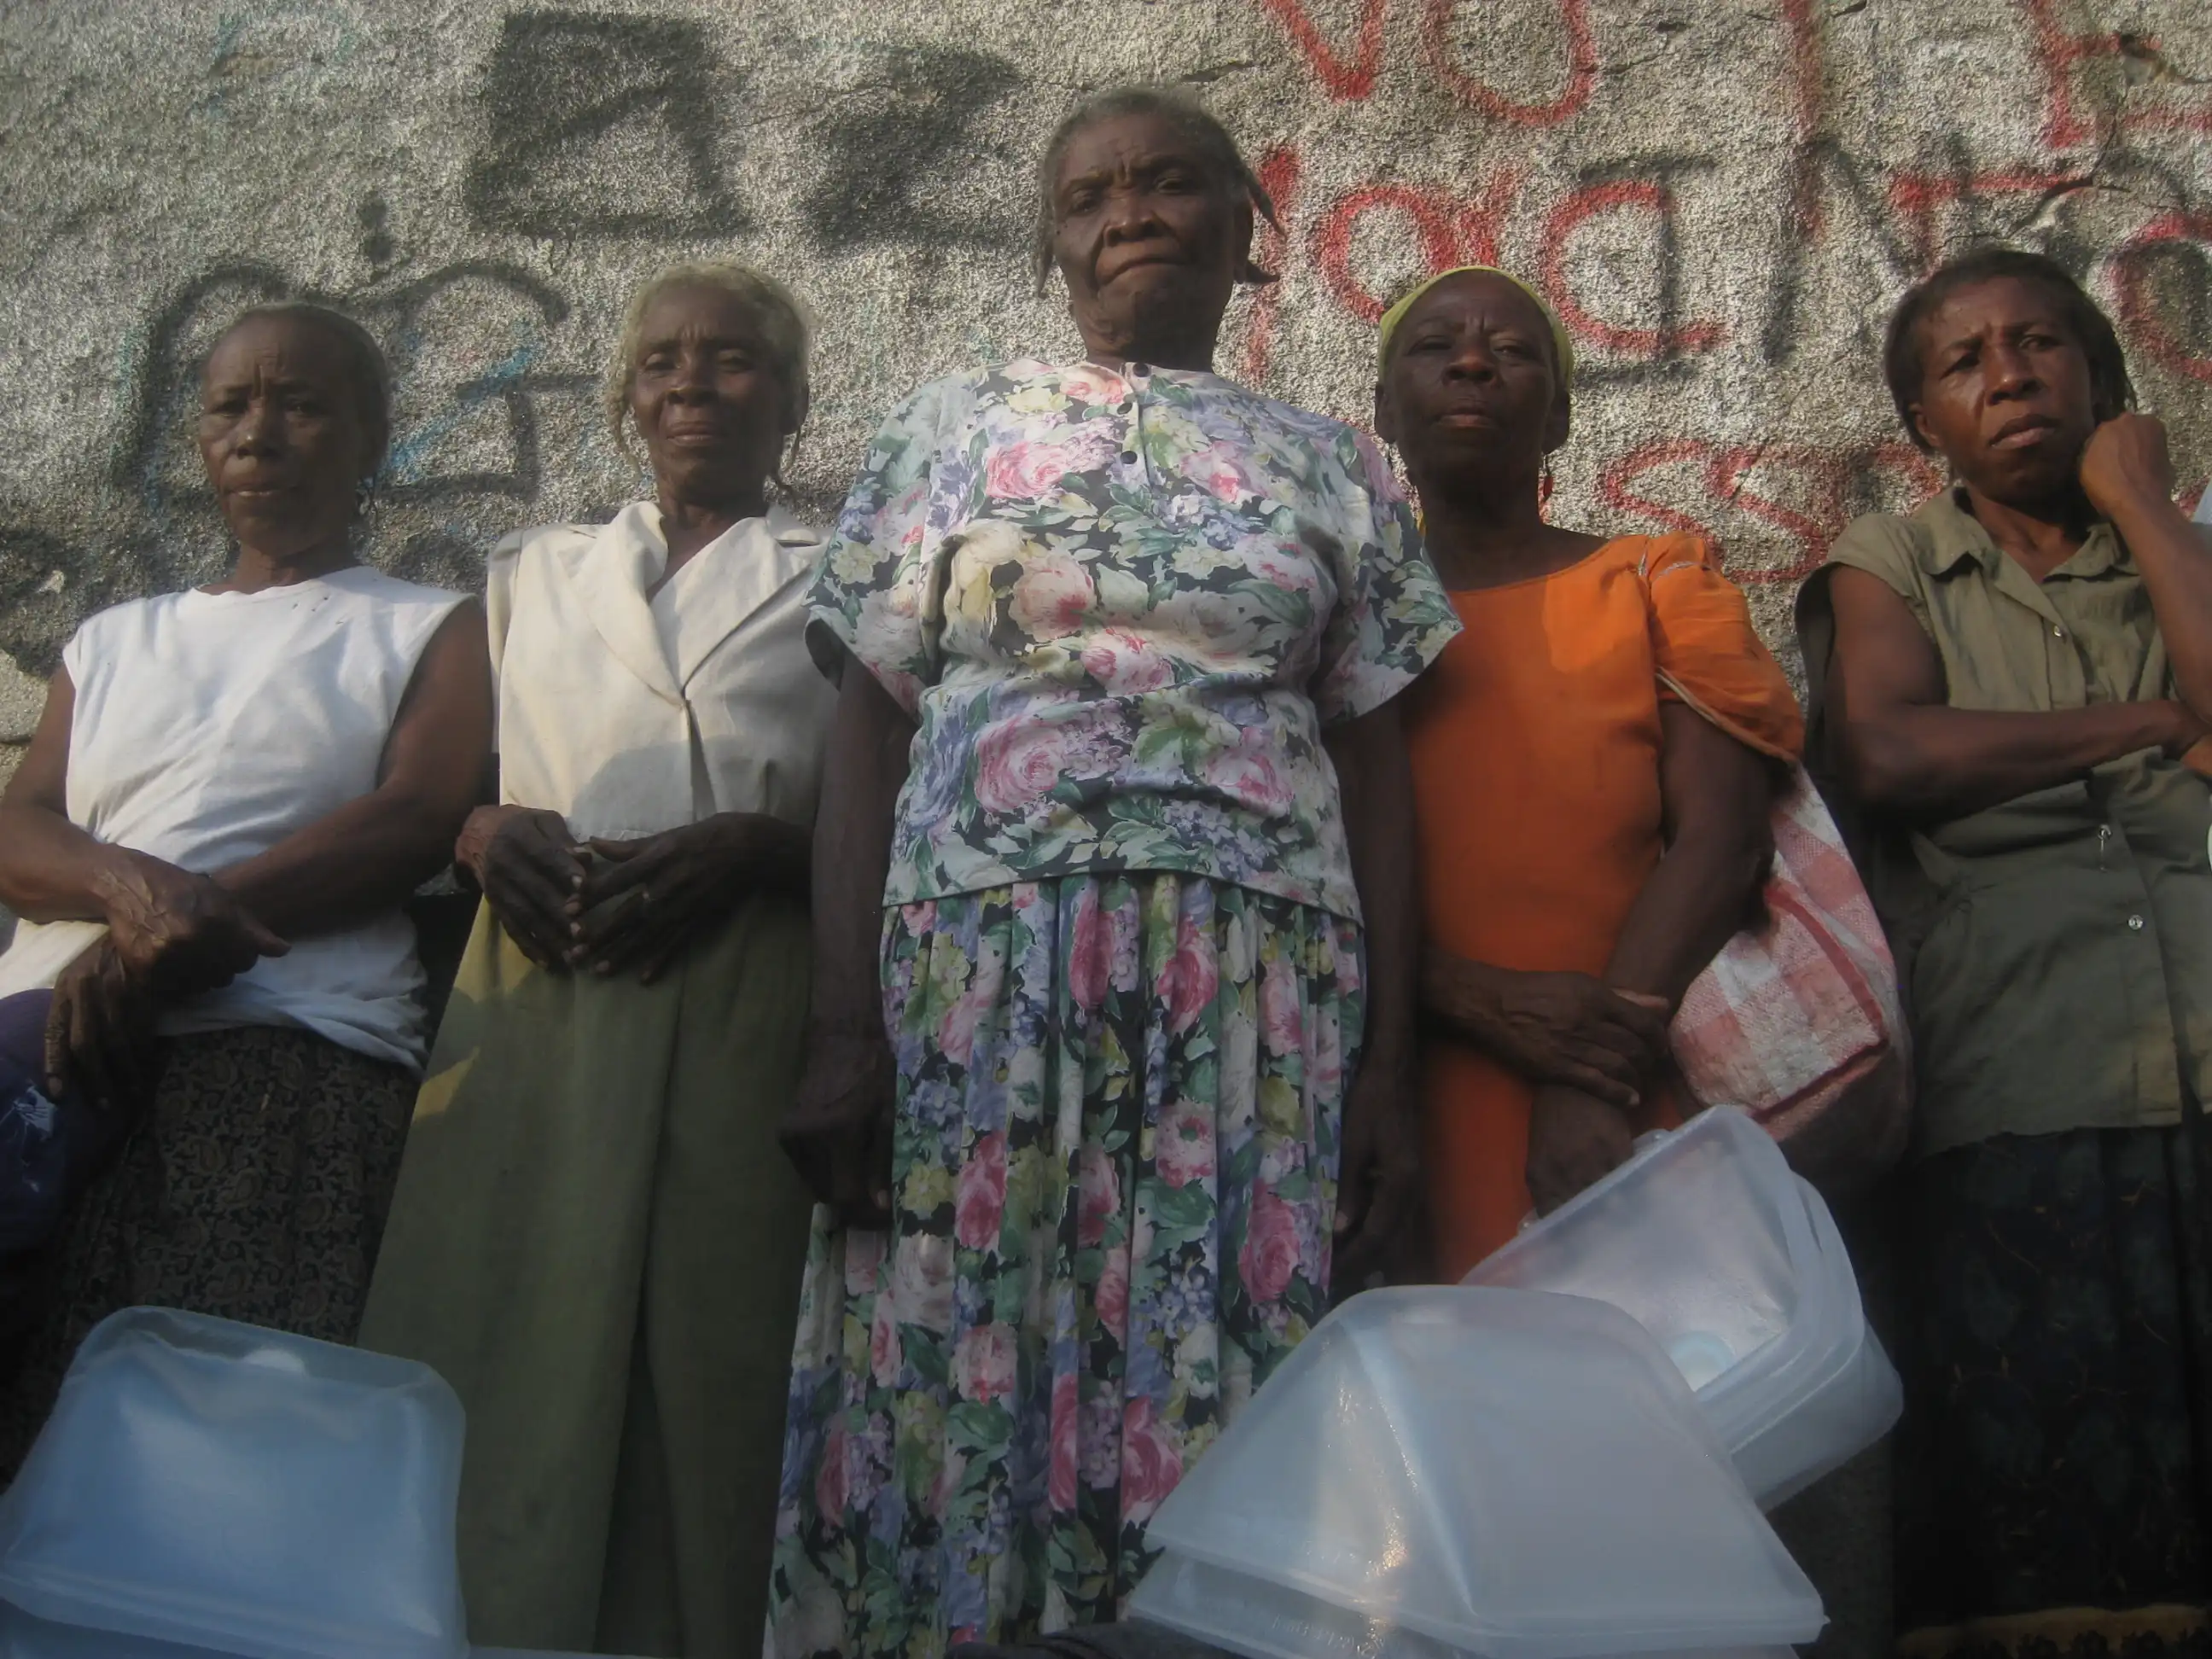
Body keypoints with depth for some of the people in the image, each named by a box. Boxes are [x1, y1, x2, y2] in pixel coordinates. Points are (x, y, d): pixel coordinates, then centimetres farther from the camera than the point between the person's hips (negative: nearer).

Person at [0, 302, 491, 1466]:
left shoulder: (430, 631, 18)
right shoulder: (115, 640, 29)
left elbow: (417, 821, -1)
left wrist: (190, 930, -14)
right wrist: (134, 885, -13)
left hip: (284, 1052, -4)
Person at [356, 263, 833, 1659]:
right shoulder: (536, 574, 25)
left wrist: (744, 848, -11)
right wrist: (489, 832, -2)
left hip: (746, 1012, -2)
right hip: (533, 1006, 2)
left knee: (709, 1370, -8)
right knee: (501, 1368, -6)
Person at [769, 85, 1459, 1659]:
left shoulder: (1331, 465, 14)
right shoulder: (955, 426, 13)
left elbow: (1376, 763, 10)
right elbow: (869, 728, 7)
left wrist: (1392, 1061, 1)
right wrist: (844, 1026, -4)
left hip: (1255, 978, 0)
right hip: (975, 951, 0)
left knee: (1214, 1388, -2)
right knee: (960, 1358, -2)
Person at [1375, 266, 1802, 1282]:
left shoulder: (1655, 584, 11)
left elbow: (1720, 834, -2)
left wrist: (1603, 1080, -16)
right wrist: (1479, 1000, -17)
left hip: (1640, 1104, 1)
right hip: (1412, 1110, 0)